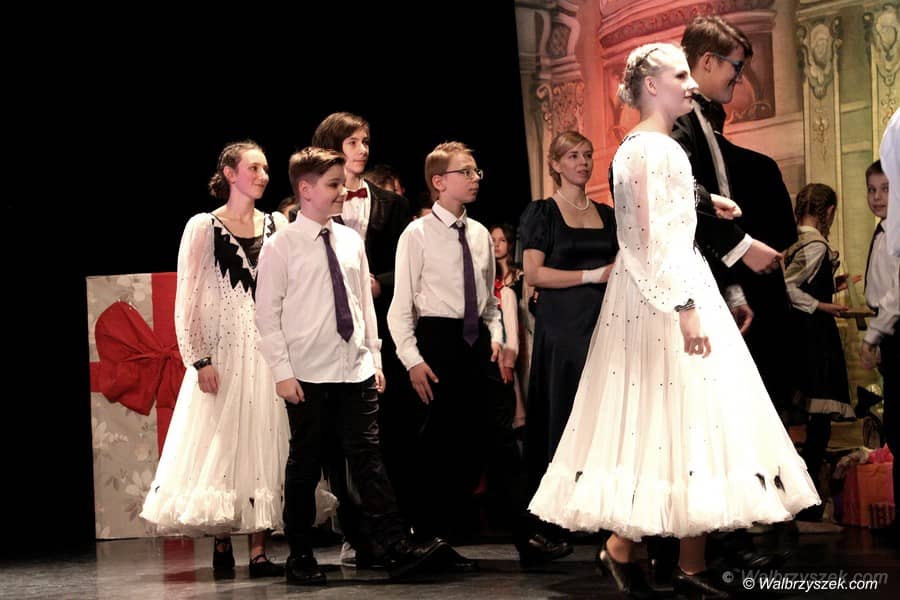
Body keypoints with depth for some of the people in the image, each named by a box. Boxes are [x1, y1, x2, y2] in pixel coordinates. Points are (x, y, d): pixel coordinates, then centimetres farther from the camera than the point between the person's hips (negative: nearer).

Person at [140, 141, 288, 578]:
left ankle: (258, 551, 1)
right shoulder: (204, 227, -1)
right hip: (222, 353, -3)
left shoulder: (277, 226, 9)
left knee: (264, 448, 0)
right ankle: (221, 545, 10)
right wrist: (199, 360, -10)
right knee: (220, 447, -1)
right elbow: (187, 301, -3)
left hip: (269, 355, 3)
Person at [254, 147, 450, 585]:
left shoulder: (351, 241, 10)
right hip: (309, 375, -4)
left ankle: (396, 547, -4)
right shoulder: (281, 247, -5)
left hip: (356, 370, 4)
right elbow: (267, 314, -6)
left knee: (367, 458, 1)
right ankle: (300, 556, 15)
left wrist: (375, 358, 11)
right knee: (306, 466, 5)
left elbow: (365, 303, 14)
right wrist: (282, 372, -10)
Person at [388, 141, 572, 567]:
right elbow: (401, 306, -8)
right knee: (441, 445, 1)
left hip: (478, 343, 5)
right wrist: (413, 360, -14)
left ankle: (529, 538, -2)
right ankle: (428, 540, 13)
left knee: (501, 439, 0)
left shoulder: (479, 234, 11)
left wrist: (496, 336, 4)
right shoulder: (418, 235, -6)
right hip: (438, 341, -5)